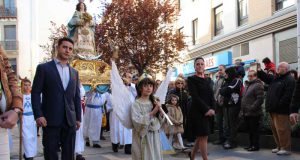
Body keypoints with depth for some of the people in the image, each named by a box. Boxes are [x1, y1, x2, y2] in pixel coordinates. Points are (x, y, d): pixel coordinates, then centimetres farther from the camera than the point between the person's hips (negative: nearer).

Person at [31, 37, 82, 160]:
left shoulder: (74, 72, 15)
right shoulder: (44, 68, 1)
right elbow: (35, 93, -4)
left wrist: (78, 118, 10)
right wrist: (38, 115, -14)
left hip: (70, 120, 4)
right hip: (51, 119, -4)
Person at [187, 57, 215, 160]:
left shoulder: (207, 80, 15)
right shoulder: (191, 79, -4)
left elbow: (211, 96, 9)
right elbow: (195, 96, -13)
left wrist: (212, 109, -7)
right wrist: (206, 109, -18)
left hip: (208, 111, 6)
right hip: (198, 111, -6)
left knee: (201, 136, 12)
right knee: (203, 136, -8)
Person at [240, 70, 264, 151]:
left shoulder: (258, 85, -10)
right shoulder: (247, 85, 20)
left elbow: (260, 99, -19)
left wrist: (252, 108, -22)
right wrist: (242, 110, 18)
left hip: (253, 113, -9)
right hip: (246, 113, 9)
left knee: (254, 130, -3)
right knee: (249, 130, 15)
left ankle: (255, 146, 4)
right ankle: (251, 144, 24)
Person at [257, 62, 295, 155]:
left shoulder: (289, 80, -11)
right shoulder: (275, 78, 18)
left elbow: (287, 96, -19)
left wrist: (279, 105, -23)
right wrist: (259, 71, 5)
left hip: (281, 110, -9)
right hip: (273, 109, 10)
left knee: (282, 129, -7)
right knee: (275, 128, 14)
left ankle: (286, 148, 1)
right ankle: (279, 146, 24)